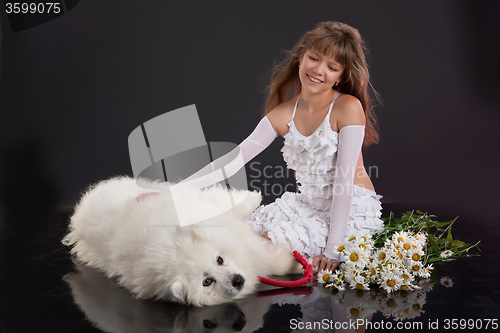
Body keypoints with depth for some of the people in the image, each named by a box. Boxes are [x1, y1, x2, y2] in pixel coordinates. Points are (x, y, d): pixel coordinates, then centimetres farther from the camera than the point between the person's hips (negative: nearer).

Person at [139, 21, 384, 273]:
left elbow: (344, 182, -20)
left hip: (353, 212, -6)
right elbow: (232, 161, -5)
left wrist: (332, 251, -23)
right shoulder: (282, 115, -1)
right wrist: (170, 191, -13)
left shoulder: (348, 108, -17)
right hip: (307, 205, 6)